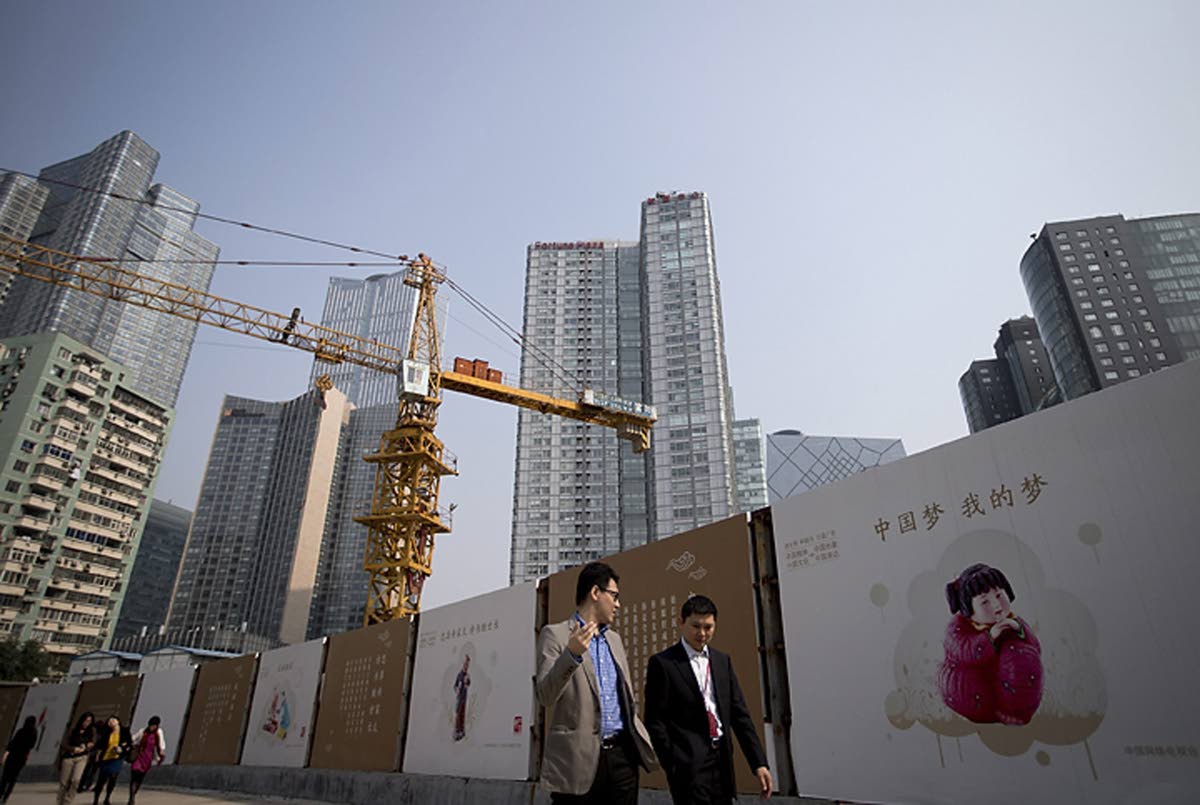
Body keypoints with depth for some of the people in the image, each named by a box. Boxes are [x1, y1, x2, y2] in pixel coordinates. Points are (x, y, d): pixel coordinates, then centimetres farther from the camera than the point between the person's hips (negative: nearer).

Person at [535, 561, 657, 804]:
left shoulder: (614, 639, 17)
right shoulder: (555, 634, -4)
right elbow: (545, 697, -13)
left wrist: (645, 742, 13)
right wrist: (572, 654, -26)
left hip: (622, 754, 6)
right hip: (578, 757, -6)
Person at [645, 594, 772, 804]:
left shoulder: (722, 660, 10)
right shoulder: (662, 663, -7)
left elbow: (739, 713, 9)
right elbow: (654, 720, -7)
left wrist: (759, 763, 4)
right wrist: (672, 765, -11)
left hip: (722, 760, 5)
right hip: (689, 763, -5)